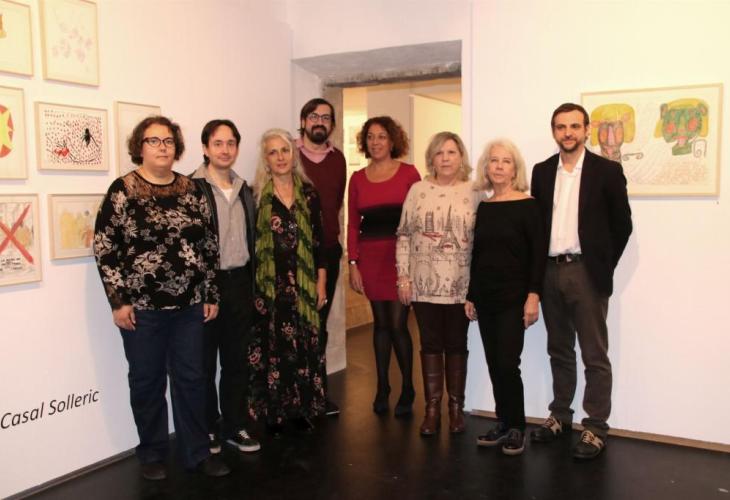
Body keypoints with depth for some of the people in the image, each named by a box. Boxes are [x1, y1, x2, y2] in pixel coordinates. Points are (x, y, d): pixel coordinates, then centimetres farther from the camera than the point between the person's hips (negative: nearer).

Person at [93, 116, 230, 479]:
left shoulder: (191, 189, 6)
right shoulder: (123, 189, -5)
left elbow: (209, 244, 9)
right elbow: (104, 247, -7)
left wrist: (211, 295, 7)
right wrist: (118, 300, -11)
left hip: (189, 304, 3)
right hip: (142, 305, -3)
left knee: (191, 378, 10)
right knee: (147, 381, 10)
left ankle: (197, 452, 24)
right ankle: (151, 455, 27)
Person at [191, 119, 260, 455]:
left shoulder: (244, 191, 12)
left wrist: (252, 287, 12)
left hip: (239, 282, 6)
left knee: (236, 360, 13)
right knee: (205, 361, 8)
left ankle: (234, 426, 26)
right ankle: (208, 428, 23)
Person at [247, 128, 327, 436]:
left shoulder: (308, 192, 6)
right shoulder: (256, 194, -1)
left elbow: (318, 239, 7)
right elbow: (249, 242, -1)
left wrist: (321, 282, 4)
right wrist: (252, 286, -5)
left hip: (303, 282, 2)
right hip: (269, 284, -2)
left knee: (304, 346, 7)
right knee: (273, 347, 4)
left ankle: (302, 409, 22)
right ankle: (274, 413, 17)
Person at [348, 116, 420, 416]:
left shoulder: (408, 173, 0)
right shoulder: (358, 178, 9)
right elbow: (353, 224, 8)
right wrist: (353, 264, 2)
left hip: (400, 255, -3)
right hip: (370, 257, 3)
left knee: (398, 324, -4)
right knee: (381, 323, 12)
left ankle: (407, 390, 14)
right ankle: (382, 387, 25)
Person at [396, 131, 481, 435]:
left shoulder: (473, 193, 2)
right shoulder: (418, 190, 3)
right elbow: (404, 235, 4)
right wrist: (403, 276, -2)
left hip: (460, 285, 0)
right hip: (424, 284, 1)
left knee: (456, 345, 9)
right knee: (431, 345, 8)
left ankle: (456, 407, 21)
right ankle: (432, 408, 18)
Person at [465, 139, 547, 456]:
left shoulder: (527, 206, -5)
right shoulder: (483, 208, 9)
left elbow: (538, 253, -9)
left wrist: (533, 295, -15)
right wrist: (470, 296, 11)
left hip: (513, 298, -5)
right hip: (485, 298, 5)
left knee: (507, 364, -6)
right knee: (494, 364, 9)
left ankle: (516, 428, 11)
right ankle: (503, 425, 21)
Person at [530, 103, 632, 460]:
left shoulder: (607, 171, -3)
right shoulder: (541, 172, 9)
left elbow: (622, 224, -1)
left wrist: (603, 266, -1)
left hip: (586, 272, -4)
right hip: (550, 272, 4)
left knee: (594, 355, 1)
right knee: (559, 351, 15)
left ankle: (596, 428, 11)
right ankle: (560, 416, 27)